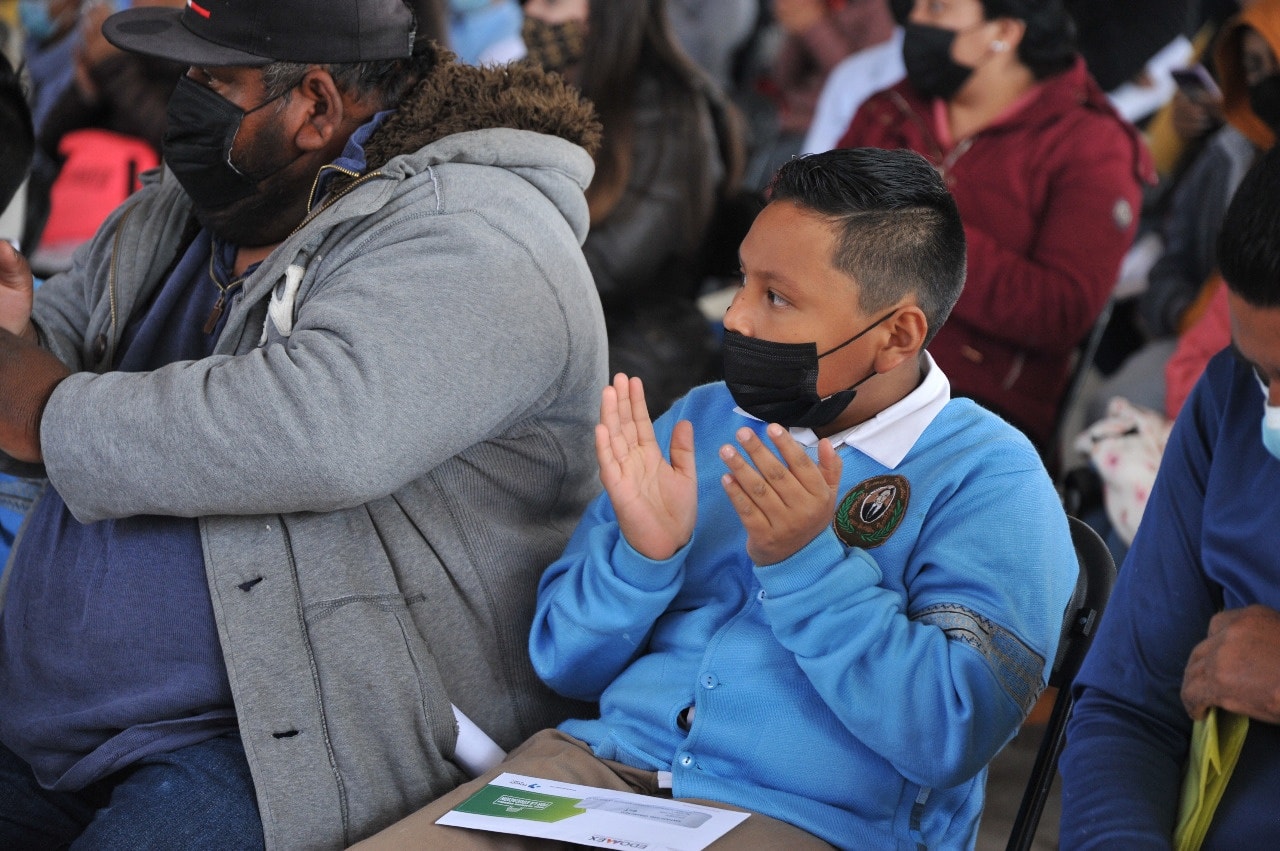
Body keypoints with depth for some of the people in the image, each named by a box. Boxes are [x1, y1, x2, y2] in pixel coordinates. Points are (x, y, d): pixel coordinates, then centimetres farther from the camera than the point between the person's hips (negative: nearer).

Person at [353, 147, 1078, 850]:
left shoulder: (990, 481, -3)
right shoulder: (700, 420, 12)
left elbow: (951, 739, -13)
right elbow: (564, 665, 12)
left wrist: (807, 564, -19)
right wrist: (643, 553, -7)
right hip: (599, 765, 4)